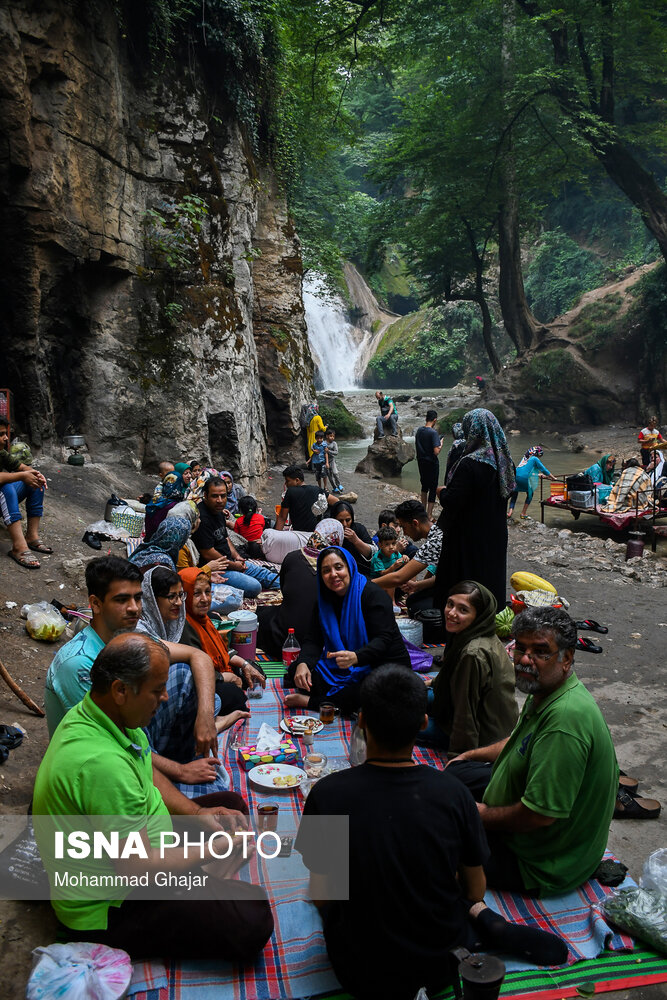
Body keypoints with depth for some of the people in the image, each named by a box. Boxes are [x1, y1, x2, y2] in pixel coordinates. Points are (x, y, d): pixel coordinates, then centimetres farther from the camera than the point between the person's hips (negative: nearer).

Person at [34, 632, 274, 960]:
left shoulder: (101, 712, -4)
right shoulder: (101, 763, -35)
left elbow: (149, 776, 12)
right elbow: (139, 868, -29)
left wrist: (197, 813, -1)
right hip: (105, 910, -10)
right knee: (251, 919, -24)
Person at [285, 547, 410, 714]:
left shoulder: (373, 594, -16)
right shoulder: (325, 600, 5)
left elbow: (384, 639, -23)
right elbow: (313, 639, 0)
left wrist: (355, 657, -43)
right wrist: (303, 664, -23)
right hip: (344, 668, 5)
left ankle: (311, 702, -25)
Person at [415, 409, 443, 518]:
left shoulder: (418, 430, 1)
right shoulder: (433, 433, -20)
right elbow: (436, 452, -24)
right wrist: (441, 445, -7)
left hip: (421, 462, 7)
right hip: (432, 463, -7)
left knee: (424, 485, 23)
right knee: (433, 488, 2)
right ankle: (429, 515, 2)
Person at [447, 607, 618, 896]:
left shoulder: (566, 717, -36)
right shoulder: (543, 692, -2)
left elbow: (539, 815, -34)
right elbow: (521, 743, 20)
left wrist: (482, 815, -17)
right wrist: (469, 756, 20)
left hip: (542, 864, -10)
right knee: (455, 772, 20)